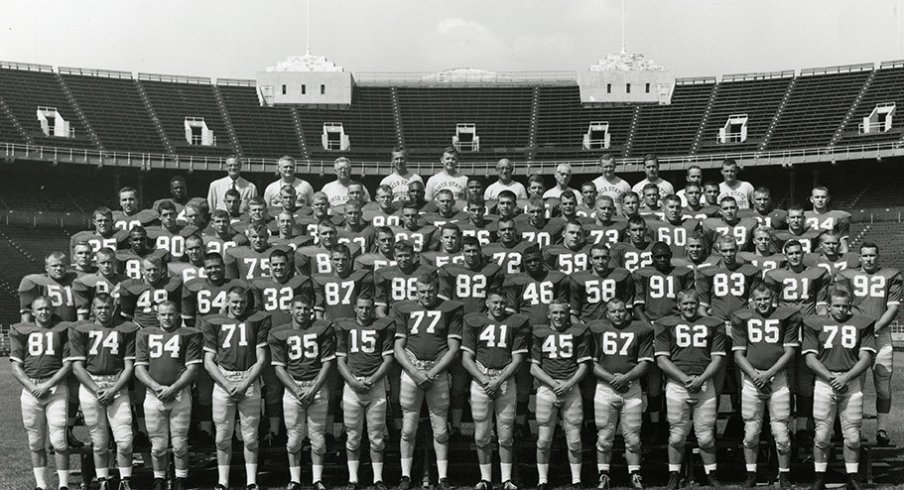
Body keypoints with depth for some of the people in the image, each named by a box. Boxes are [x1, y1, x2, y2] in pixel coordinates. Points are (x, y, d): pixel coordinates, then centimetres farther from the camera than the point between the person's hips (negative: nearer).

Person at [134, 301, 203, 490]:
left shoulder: (189, 335, 5)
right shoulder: (145, 335, 13)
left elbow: (193, 368, -1)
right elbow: (139, 368, 8)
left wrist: (173, 388, -11)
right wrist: (156, 387, -7)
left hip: (180, 395, -2)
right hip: (153, 395, 2)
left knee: (180, 444, -1)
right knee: (158, 445, 4)